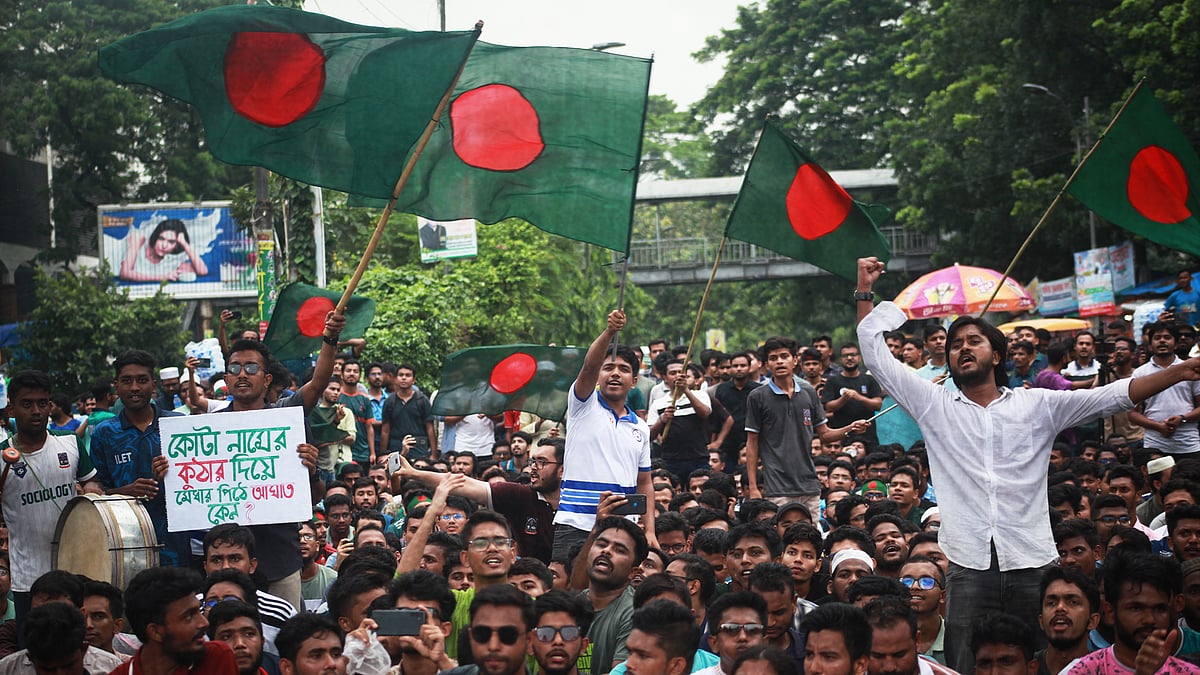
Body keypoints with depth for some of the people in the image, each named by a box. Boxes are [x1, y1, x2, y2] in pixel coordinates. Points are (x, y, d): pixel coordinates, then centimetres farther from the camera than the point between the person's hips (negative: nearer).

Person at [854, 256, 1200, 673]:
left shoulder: (1038, 405, 11)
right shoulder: (935, 407, 12)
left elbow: (1114, 396, 4)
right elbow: (877, 358, 11)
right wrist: (865, 291, 9)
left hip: (1033, 563, 0)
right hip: (969, 565, 0)